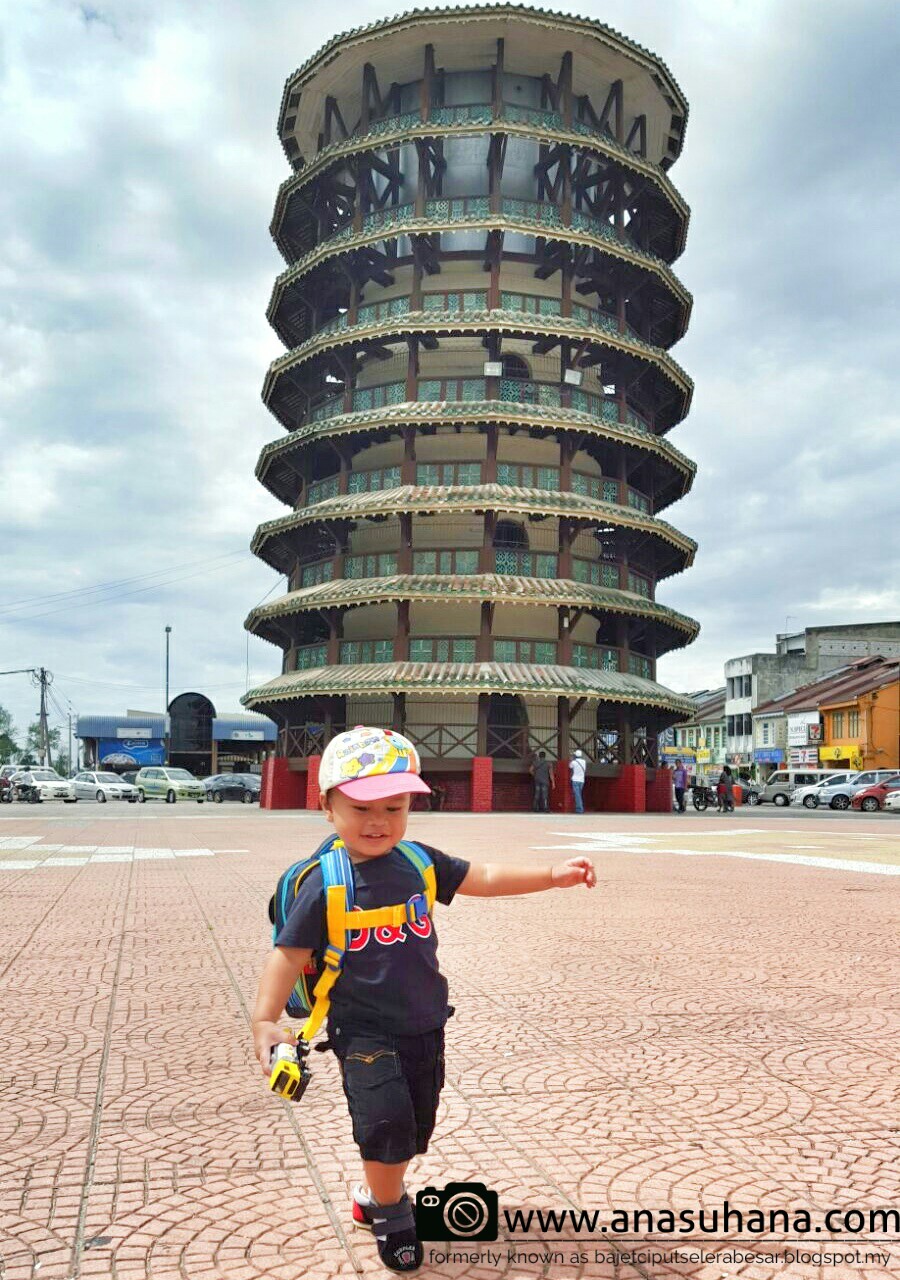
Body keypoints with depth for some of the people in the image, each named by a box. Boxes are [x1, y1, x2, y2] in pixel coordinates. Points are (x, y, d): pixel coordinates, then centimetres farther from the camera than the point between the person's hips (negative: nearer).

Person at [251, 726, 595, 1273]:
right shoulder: (323, 883, -15)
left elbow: (486, 877, 2)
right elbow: (289, 955, -13)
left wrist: (552, 875, -6)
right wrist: (266, 1021, -23)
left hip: (425, 1026, 5)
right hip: (364, 1031, -5)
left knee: (416, 1128, 16)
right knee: (386, 1121, -16)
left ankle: (375, 1196, 44)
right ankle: (389, 1212, 14)